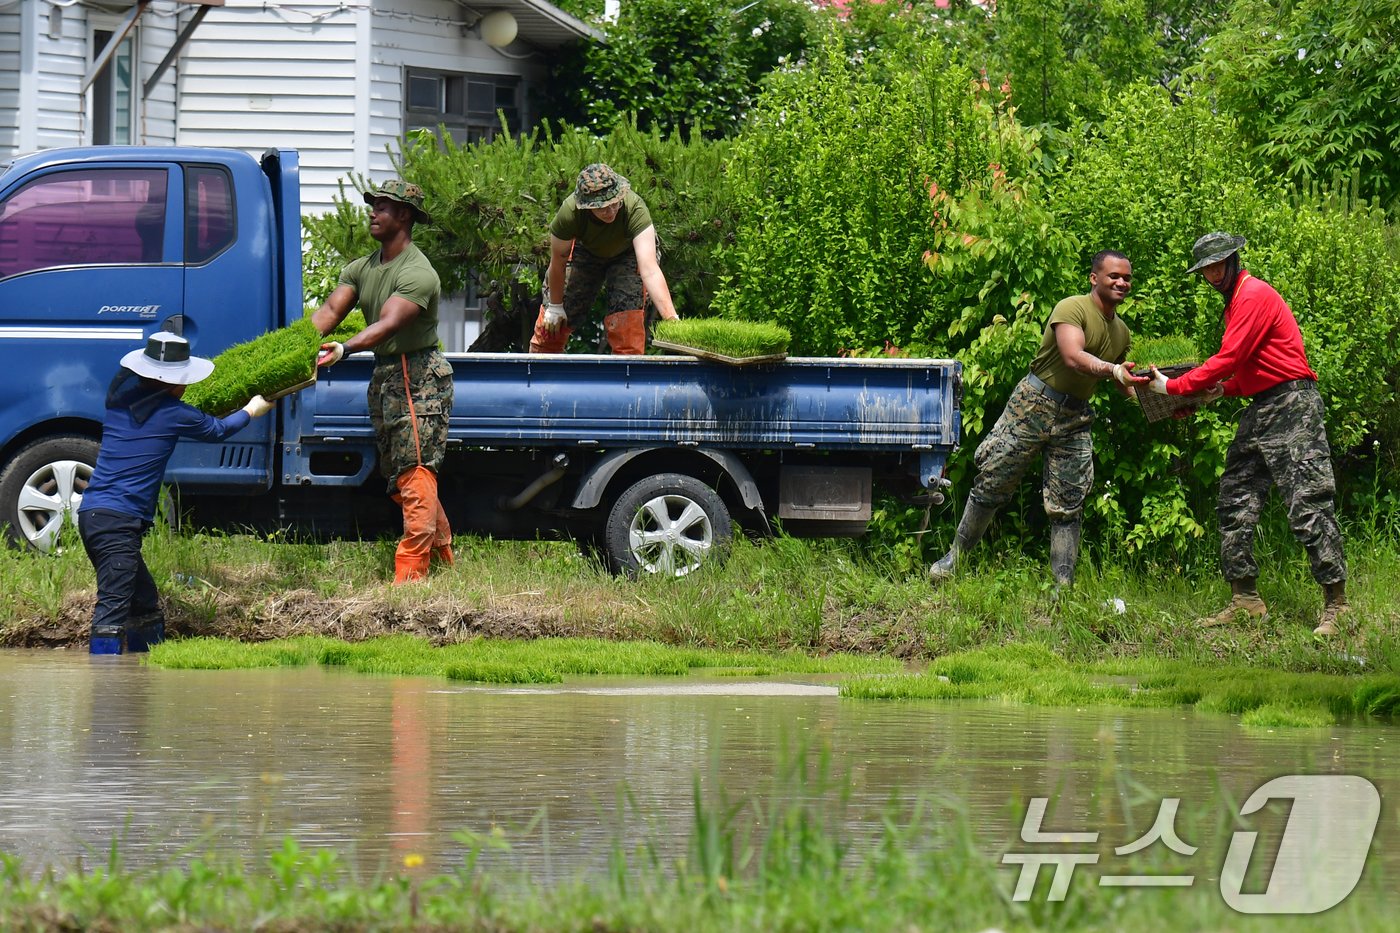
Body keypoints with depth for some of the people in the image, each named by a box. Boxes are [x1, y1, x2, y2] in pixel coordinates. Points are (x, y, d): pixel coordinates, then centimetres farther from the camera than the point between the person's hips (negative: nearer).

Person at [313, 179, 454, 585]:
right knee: (396, 475, 12)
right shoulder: (361, 269, 11)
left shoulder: (417, 274, -16)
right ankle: (444, 556, 22)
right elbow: (329, 311, 0)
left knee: (415, 474, -14)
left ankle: (411, 570, -17)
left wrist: (344, 349, -46)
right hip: (384, 376, 9)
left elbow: (388, 324, -30)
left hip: (419, 377, -9)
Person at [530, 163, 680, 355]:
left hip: (627, 253, -2)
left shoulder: (634, 208, -43)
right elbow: (558, 262, -21)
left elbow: (650, 270, -52)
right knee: (551, 323, 8)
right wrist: (555, 305, -8)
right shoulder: (570, 213, -38)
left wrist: (671, 318, -61)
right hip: (585, 251, 2)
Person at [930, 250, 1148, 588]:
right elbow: (1073, 357, -29)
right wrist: (1113, 370, -44)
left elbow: (1122, 383, 23)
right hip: (1034, 405, -6)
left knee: (1068, 506, -1)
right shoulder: (1073, 309, -13)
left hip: (1075, 419, 6)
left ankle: (1063, 586, 0)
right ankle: (954, 556, 14)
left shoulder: (1122, 332, 12)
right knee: (991, 487, 1)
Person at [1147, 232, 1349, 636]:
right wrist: (1219, 389, 9)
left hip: (1291, 408, -11)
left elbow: (1229, 360, -16)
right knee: (1234, 504, 7)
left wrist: (1174, 387, -11)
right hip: (1261, 411, 11)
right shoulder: (1235, 301, 21)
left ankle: (1336, 606, -12)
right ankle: (1245, 600, 10)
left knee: (1308, 505, -12)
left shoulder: (1254, 295, -10)